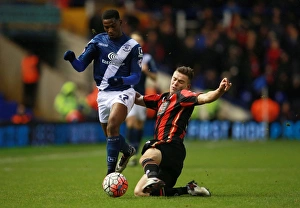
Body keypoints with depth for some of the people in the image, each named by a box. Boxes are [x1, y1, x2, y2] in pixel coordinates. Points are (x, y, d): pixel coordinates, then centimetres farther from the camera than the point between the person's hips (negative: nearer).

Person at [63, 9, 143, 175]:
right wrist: (72, 59, -25)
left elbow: (136, 76, -6)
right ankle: (127, 151, 47)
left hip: (123, 92, -4)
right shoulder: (98, 41, 1)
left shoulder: (133, 46, -5)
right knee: (110, 136, 13)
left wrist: (122, 80, -28)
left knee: (112, 126, -27)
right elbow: (80, 66, -2)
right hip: (103, 93, 4)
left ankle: (111, 172, -26)